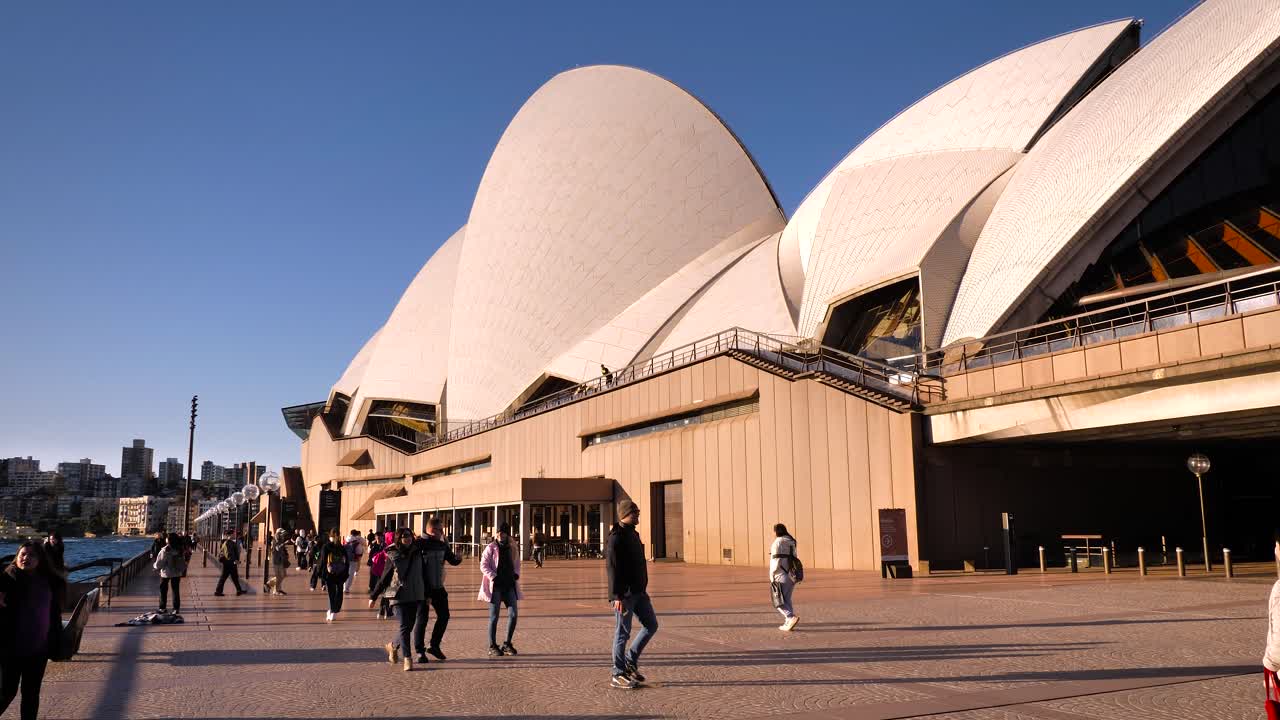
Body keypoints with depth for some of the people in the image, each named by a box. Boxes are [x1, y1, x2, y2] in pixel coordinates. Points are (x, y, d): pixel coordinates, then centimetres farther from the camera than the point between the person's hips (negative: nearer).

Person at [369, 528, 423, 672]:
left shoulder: (417, 553, 5)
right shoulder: (392, 556, -2)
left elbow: (423, 574, 11)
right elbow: (384, 578, 5)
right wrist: (373, 596, 8)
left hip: (415, 596, 4)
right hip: (398, 596, -3)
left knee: (408, 627, 8)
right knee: (404, 626, -12)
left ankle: (393, 646, 35)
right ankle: (407, 658, -7)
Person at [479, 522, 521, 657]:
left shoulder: (513, 549, 10)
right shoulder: (491, 548, -4)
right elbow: (483, 566, -7)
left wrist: (516, 575, 2)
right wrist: (493, 577, -16)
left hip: (509, 585, 4)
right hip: (495, 585, -4)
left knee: (513, 614, -2)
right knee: (494, 616, -2)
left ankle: (507, 644, 12)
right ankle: (492, 647, 8)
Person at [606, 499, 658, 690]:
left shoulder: (633, 534, 14)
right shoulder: (617, 537, -16)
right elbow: (613, 568, -20)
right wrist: (617, 596, -23)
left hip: (638, 592, 9)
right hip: (624, 594, -9)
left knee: (651, 625, 11)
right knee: (622, 633, -1)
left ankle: (631, 660, 22)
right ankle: (618, 675, 10)